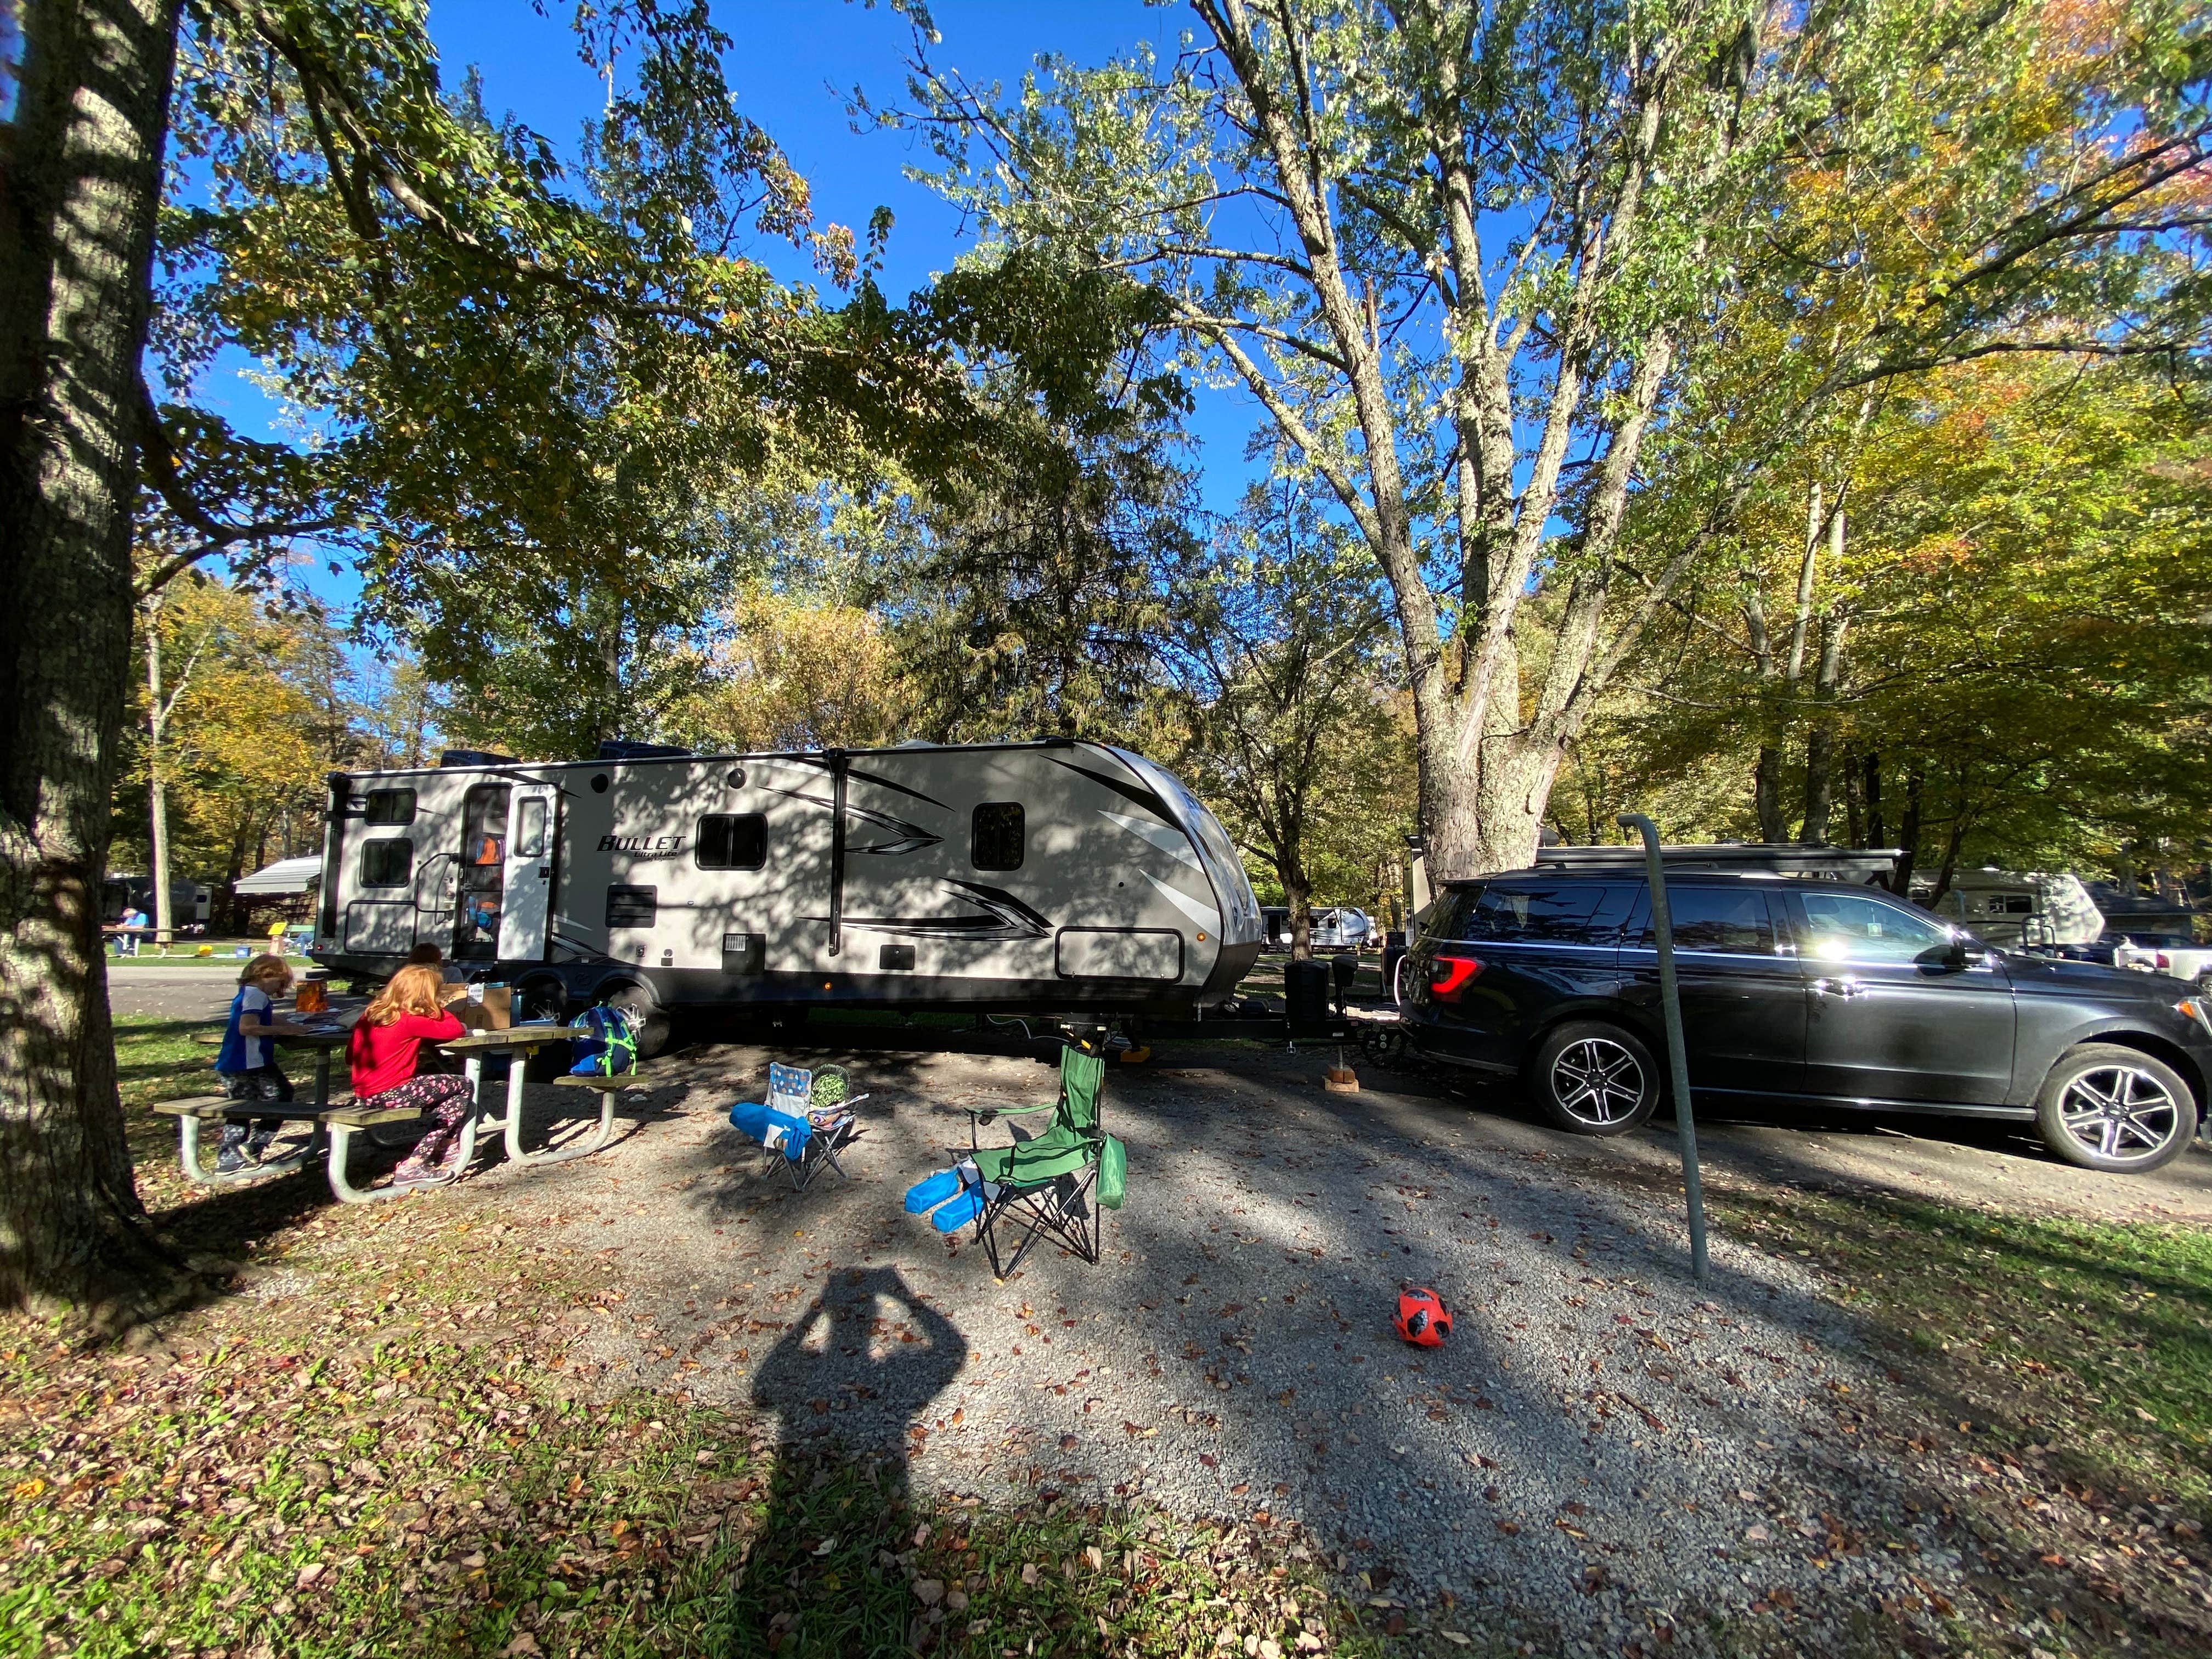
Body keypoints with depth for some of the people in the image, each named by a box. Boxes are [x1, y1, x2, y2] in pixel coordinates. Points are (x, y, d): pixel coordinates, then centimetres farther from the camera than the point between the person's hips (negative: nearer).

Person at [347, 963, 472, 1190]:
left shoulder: (369, 1014, 9)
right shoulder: (411, 1021, -15)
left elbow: (350, 1059, 15)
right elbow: (455, 1029, -13)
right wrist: (435, 1010, 0)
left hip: (363, 1095, 9)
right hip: (391, 1094, -9)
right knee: (463, 1087, -1)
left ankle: (446, 1147, 23)